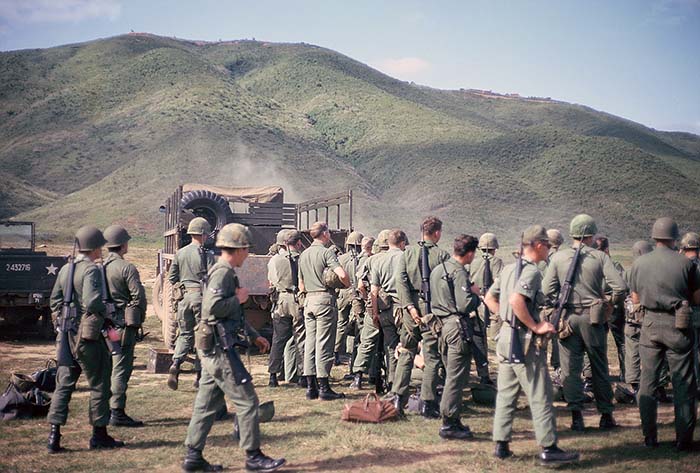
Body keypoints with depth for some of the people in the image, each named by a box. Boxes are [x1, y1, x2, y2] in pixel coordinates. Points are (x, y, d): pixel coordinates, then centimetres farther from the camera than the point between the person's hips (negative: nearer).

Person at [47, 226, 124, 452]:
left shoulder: (65, 269, 10)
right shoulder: (91, 270, -15)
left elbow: (55, 301, 15)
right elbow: (92, 303, -25)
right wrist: (109, 309, -8)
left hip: (66, 335, 7)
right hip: (88, 335, -7)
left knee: (64, 383, 11)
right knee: (99, 383, 6)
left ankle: (54, 436, 9)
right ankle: (99, 435, 13)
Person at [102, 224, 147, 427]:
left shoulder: (99, 267, 8)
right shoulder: (127, 268, -13)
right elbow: (139, 296, -15)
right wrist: (138, 320, -1)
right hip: (123, 323, -7)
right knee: (121, 368, -3)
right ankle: (117, 413, -2)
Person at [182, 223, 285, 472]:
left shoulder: (223, 272, 18)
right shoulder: (223, 272, -14)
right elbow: (214, 307, -30)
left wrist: (253, 337, 26)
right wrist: (239, 298, -14)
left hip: (213, 350, 10)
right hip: (220, 349, -10)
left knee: (207, 404, 13)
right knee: (246, 401, -2)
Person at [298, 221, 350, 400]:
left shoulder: (303, 255, 15)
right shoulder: (326, 252, -8)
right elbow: (342, 275, -21)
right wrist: (348, 285, -3)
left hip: (308, 300, 7)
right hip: (325, 299, -7)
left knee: (310, 343, 8)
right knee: (324, 344, -4)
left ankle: (311, 387, 10)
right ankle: (324, 388, -1)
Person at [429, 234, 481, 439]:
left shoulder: (437, 269, 13)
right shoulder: (460, 273, -16)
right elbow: (465, 305, -23)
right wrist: (475, 294, -3)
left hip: (443, 325, 9)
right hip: (458, 327, -9)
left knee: (452, 375, 17)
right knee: (456, 378, -4)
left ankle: (452, 420, 23)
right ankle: (449, 424, -1)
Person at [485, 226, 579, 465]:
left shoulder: (509, 269, 12)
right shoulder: (532, 271, -14)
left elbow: (489, 298, 18)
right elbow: (516, 300, -29)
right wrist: (536, 327, -20)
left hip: (505, 337, 9)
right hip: (524, 340, -9)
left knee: (506, 394, 13)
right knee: (540, 398, -1)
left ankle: (501, 445, 17)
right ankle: (549, 449, 3)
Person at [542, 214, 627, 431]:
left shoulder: (558, 257, -2)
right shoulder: (600, 257, -4)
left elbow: (547, 290, -7)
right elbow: (620, 287, -11)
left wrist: (561, 303, 9)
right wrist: (610, 301, 6)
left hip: (568, 318, 0)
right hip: (593, 317, 0)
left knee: (570, 368, 6)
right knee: (599, 368, 12)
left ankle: (576, 416, 3)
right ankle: (606, 415, 19)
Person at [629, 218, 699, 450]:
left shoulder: (639, 263, -1)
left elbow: (636, 299, 7)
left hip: (650, 324, 2)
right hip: (678, 326, -2)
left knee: (647, 381, 11)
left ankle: (649, 437, 15)